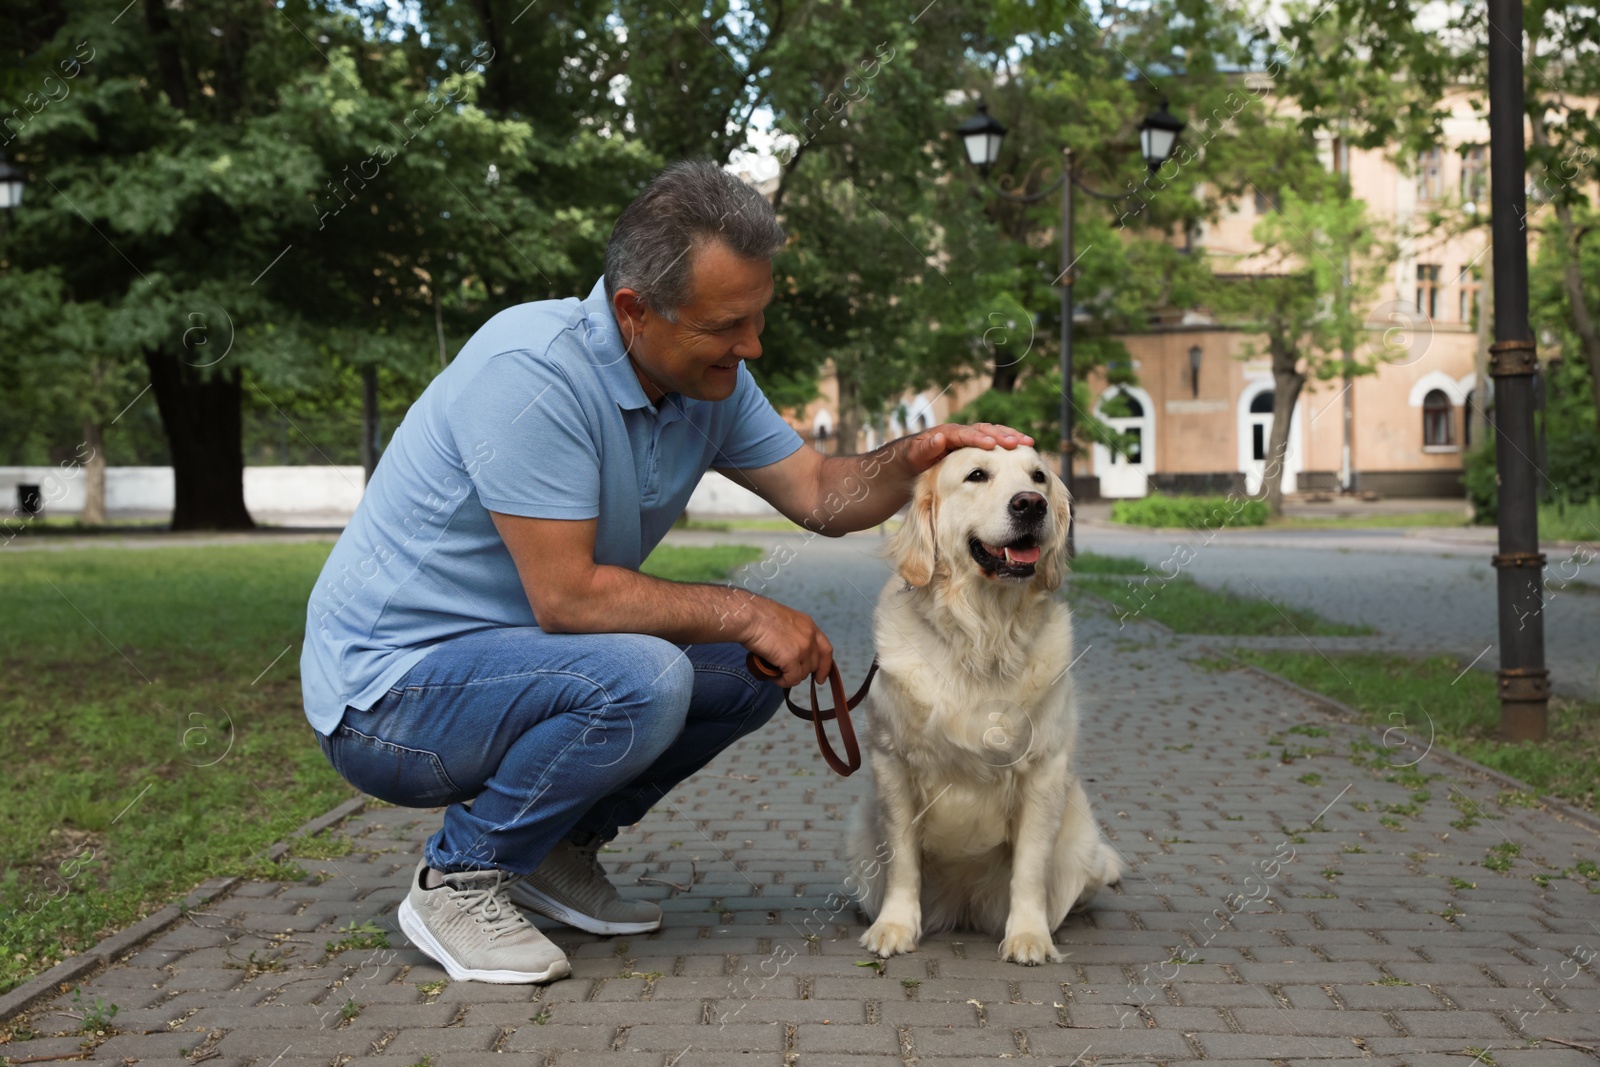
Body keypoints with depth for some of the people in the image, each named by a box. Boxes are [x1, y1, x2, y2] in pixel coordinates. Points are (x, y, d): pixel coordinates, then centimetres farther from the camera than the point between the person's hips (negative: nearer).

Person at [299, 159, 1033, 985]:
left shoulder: (709, 378, -1)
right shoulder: (531, 370, -28)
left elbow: (821, 497, 2)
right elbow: (567, 595, -28)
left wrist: (918, 455, -17)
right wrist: (741, 612, -19)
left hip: (515, 653, 9)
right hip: (386, 690, -9)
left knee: (752, 665, 0)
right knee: (641, 680, -31)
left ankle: (555, 852, 12)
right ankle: (457, 880, -9)